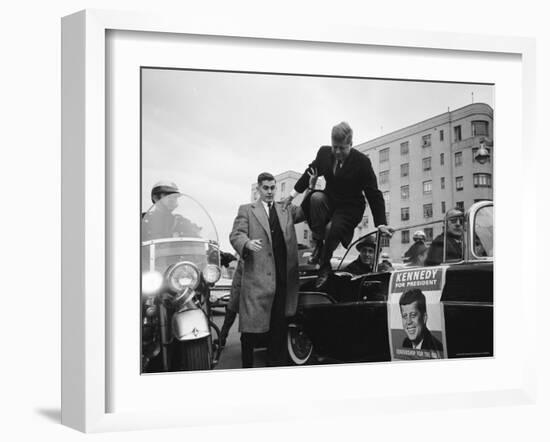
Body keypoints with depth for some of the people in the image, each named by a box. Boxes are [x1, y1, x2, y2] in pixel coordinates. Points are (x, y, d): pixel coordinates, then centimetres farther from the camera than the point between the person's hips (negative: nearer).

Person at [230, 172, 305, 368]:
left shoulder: (286, 210, 20)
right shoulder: (246, 210, 10)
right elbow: (235, 234, -1)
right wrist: (247, 243, -23)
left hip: (283, 277, 3)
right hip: (257, 277, -3)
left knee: (279, 327, 6)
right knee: (251, 328, -4)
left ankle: (276, 366, 13)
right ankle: (247, 365, 7)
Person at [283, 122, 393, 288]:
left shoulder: (362, 162, -16)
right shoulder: (324, 153, -5)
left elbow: (373, 194, -13)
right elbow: (311, 172, 15)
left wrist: (381, 223, -18)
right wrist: (293, 193, 12)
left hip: (350, 208, -4)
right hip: (330, 201, 4)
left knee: (333, 228, -33)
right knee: (316, 197, -32)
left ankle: (324, 265, -7)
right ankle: (318, 245, -21)